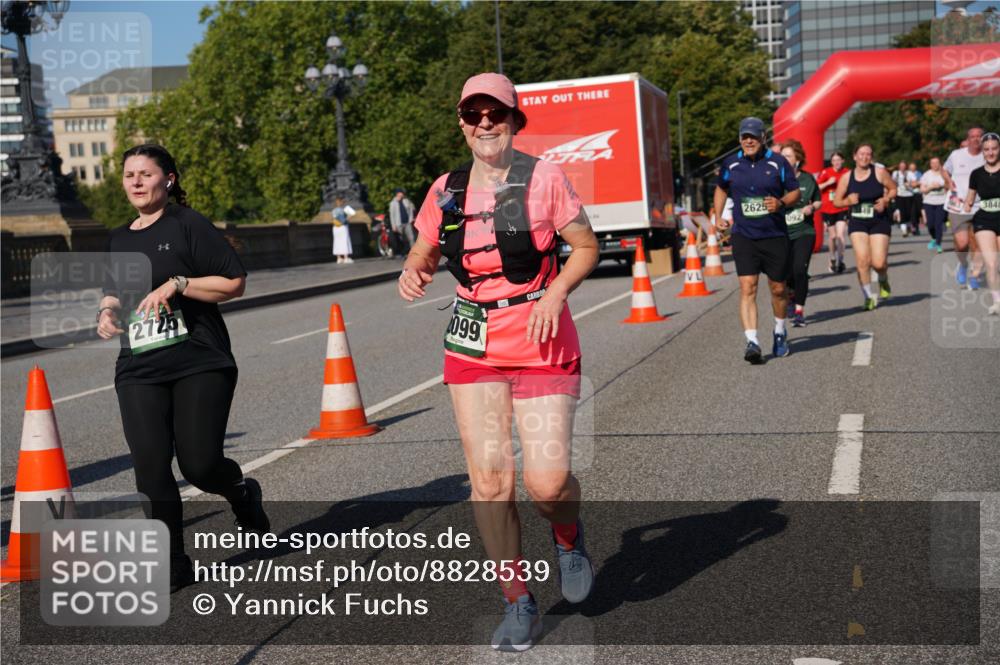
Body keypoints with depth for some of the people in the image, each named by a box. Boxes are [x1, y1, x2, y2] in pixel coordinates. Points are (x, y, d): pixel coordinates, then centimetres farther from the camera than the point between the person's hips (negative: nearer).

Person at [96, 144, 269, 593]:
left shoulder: (188, 225, -2)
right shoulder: (119, 240, 16)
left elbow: (235, 283, -7)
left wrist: (177, 284, -16)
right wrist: (107, 312, 10)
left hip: (200, 364, -5)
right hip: (139, 371, 5)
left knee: (199, 465, -9)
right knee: (151, 469, -6)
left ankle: (241, 491, 27)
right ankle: (171, 567, 6)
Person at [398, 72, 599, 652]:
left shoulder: (544, 178, -4)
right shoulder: (447, 191, 6)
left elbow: (587, 247, 0)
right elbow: (423, 254, 17)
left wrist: (555, 293, -17)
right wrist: (412, 273, -6)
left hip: (542, 346, -3)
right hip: (474, 349, 3)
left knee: (547, 481, -11)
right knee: (489, 479, -3)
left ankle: (569, 537, 27)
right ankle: (519, 603, 13)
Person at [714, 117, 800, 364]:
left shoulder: (778, 163, -2)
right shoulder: (731, 165, 4)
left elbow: (795, 192, 4)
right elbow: (721, 189, 22)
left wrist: (781, 203, -17)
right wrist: (718, 216, 11)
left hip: (775, 235, 0)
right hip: (744, 237, 1)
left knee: (778, 289, 11)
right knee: (747, 288, -12)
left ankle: (780, 331, 36)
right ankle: (752, 341, -16)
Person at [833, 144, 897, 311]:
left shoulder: (879, 172, -4)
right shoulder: (846, 177, 0)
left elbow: (893, 189, 7)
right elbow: (836, 201, 7)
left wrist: (885, 200, -12)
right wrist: (848, 201, -14)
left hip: (879, 222, -1)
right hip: (857, 223, 1)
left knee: (879, 263, -9)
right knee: (862, 261, -12)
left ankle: (883, 280, 28)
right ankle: (869, 296, 5)